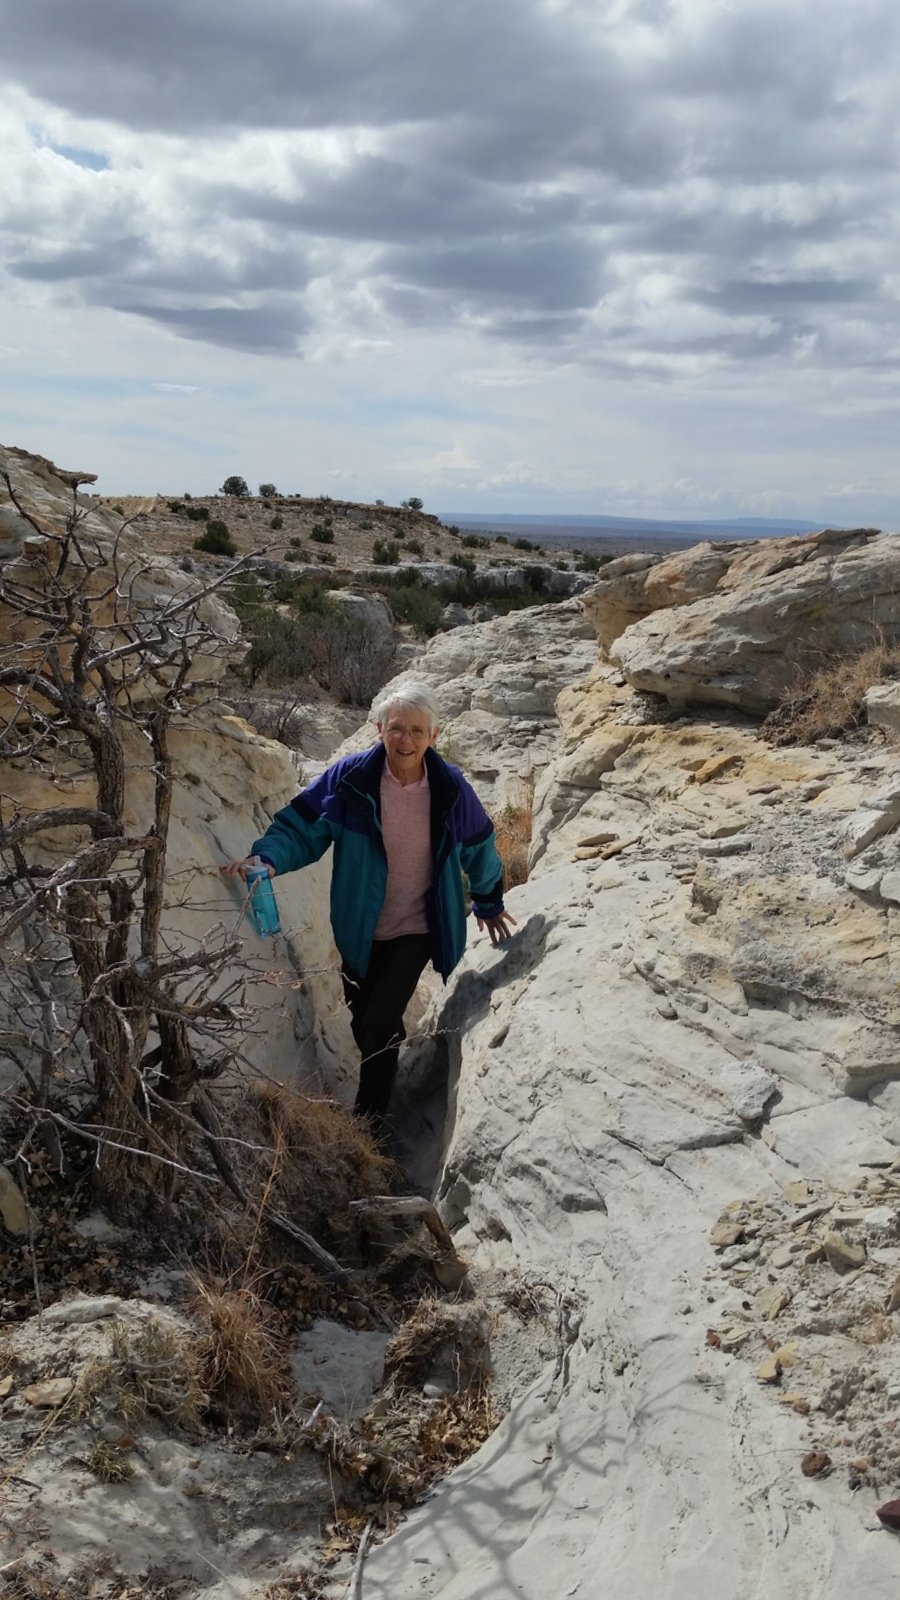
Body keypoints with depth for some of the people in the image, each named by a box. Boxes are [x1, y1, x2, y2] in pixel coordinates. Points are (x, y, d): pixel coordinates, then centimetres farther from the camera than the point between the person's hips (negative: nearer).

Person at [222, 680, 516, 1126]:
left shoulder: (450, 788, -12)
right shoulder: (350, 778, -16)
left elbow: (478, 850, 5)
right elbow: (300, 827, -13)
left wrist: (489, 904, 19)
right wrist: (268, 858, -34)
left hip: (417, 930, -2)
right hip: (359, 930, 2)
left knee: (378, 1027, -13)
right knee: (363, 1025, 16)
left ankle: (368, 1122, 4)